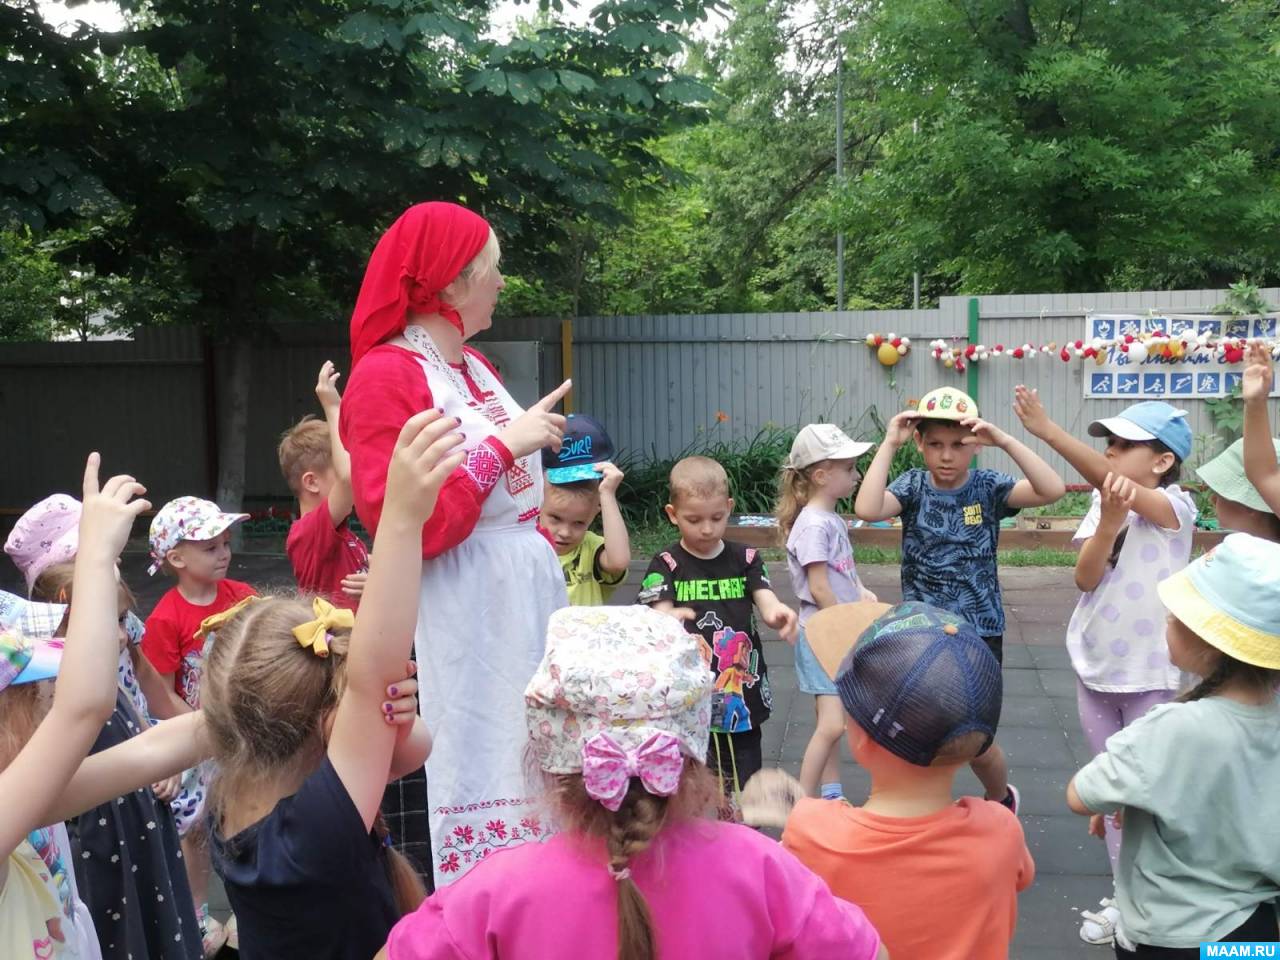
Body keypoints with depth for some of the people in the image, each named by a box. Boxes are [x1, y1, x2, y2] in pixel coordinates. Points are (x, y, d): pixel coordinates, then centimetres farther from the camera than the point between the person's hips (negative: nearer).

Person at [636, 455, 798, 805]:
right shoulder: (667, 566, -4)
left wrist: (778, 613, -35)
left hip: (741, 699, 3)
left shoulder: (745, 560, 4)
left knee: (742, 797, 13)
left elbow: (766, 600, -9)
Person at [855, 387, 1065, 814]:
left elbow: (1053, 490, -22)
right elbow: (867, 509, -25)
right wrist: (889, 443, -23)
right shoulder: (913, 486, -4)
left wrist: (1004, 440, -28)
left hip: (980, 633, -1)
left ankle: (1000, 798, 41)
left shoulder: (988, 487, -6)